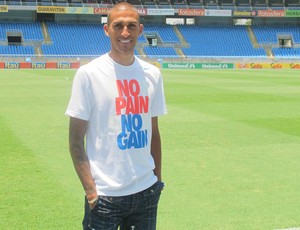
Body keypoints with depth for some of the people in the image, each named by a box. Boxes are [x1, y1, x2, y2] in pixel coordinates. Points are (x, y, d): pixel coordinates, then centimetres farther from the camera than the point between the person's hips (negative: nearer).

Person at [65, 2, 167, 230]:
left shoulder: (152, 74, 5)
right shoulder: (89, 74, -8)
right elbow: (76, 139, -7)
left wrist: (158, 177, 10)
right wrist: (90, 189, -12)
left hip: (147, 190, 4)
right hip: (105, 194, -4)